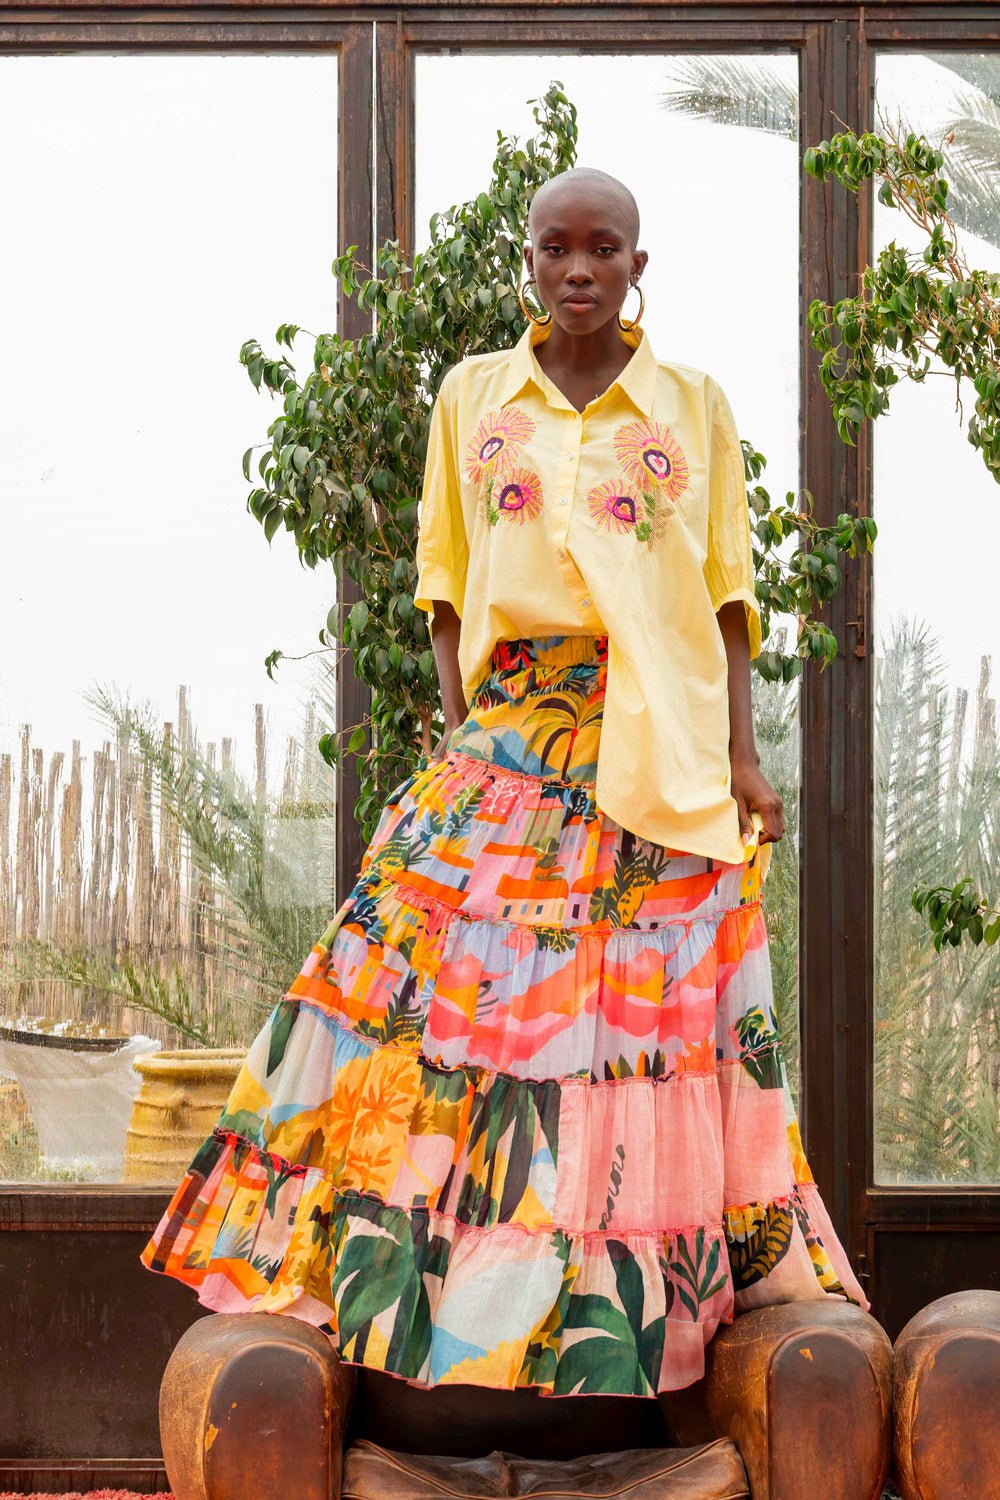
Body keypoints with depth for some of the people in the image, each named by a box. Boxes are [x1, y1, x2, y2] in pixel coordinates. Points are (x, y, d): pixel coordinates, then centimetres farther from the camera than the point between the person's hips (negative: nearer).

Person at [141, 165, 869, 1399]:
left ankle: (640, 1306, 8)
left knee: (652, 1008, -1)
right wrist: (461, 731, 1)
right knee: (463, 990, -4)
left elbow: (726, 592, 6)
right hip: (505, 739, 1)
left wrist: (741, 754, -2)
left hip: (666, 752, -1)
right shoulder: (471, 397, 9)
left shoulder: (695, 405, 6)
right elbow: (447, 585, 11)